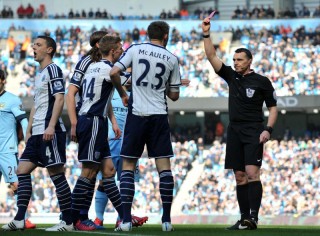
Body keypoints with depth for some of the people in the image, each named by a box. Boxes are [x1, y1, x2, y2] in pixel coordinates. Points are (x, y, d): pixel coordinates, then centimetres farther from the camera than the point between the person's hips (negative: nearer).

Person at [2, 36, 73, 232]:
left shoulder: (53, 69, -5)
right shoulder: (39, 75, 23)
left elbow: (60, 99, -15)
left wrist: (51, 126, -23)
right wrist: (29, 131, 23)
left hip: (50, 132, -10)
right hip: (37, 133, 10)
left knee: (56, 174, -8)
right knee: (22, 170, 4)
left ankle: (68, 222, -5)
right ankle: (19, 219, 2)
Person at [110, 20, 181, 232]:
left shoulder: (135, 50, 1)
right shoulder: (172, 59, 4)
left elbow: (114, 73, -9)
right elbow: (174, 95, 9)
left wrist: (123, 94, 8)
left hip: (137, 114, -1)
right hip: (159, 115, 1)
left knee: (128, 165, 4)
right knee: (164, 166, 4)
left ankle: (126, 220, -5)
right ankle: (167, 220, 3)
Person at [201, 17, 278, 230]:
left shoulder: (262, 82, -1)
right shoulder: (231, 76, 11)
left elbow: (273, 108, 1)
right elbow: (212, 56, 5)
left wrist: (268, 130, -12)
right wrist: (206, 34, -6)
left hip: (253, 131, -5)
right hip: (235, 131, 5)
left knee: (252, 173, -16)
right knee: (240, 177, 4)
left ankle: (253, 218, -22)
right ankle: (244, 219, 5)